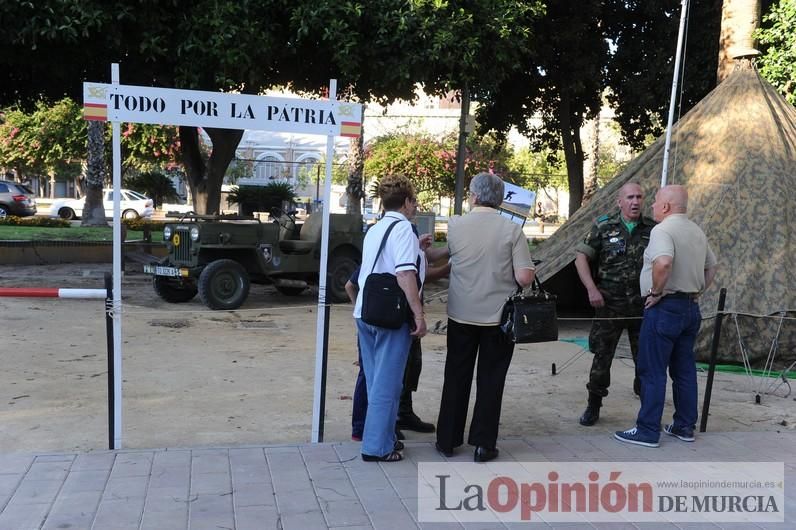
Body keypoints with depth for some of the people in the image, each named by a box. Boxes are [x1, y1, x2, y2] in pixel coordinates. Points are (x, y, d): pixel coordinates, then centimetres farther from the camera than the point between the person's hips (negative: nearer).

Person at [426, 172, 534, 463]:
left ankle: (447, 440, 21)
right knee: (490, 381, 9)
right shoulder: (512, 229, -10)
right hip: (498, 317, -1)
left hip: (461, 315, 2)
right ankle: (483, 444, 14)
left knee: (456, 379, 13)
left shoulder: (455, 225, -5)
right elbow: (524, 278, -13)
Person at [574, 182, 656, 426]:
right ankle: (593, 407, 17)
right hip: (609, 303, -1)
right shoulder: (604, 226, 0)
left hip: (643, 305, 2)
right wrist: (591, 289, -10)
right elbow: (581, 257, 0)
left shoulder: (653, 229, 4)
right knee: (602, 356, 4)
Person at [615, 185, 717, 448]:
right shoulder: (697, 231, 14)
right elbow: (712, 266, 24)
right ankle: (685, 426, 22)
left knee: (652, 371, -2)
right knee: (684, 369, 15)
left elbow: (663, 263, -33)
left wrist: (656, 291, -20)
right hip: (691, 308, 9)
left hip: (664, 308, -9)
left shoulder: (662, 230, -15)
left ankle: (648, 431, 2)